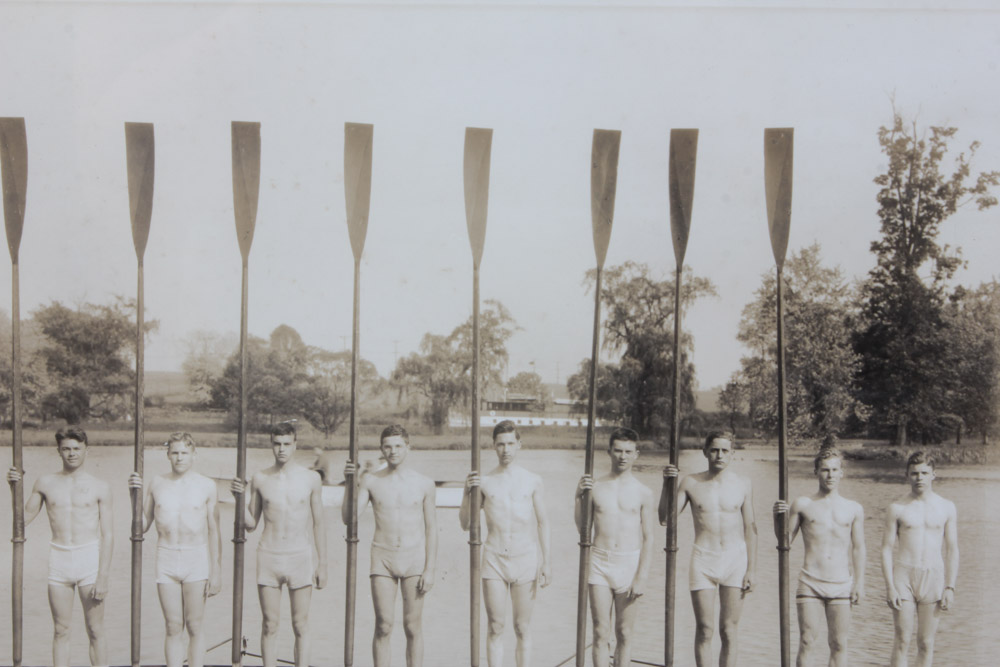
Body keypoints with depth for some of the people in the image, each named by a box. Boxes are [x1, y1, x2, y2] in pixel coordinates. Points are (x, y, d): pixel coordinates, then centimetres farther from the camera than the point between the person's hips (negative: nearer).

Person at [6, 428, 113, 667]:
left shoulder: (99, 487, 0)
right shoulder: (46, 483, 7)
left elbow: (107, 535, -3)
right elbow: (24, 518, 13)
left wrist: (103, 576, -10)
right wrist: (15, 486, 0)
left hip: (90, 558, -2)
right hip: (58, 559, 2)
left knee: (95, 631, 1)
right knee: (61, 631, 6)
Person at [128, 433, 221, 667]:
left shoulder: (206, 485, -1)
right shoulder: (156, 483, 5)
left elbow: (213, 530, 1)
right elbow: (142, 526, 10)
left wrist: (216, 570, -2)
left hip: (197, 559, -2)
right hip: (166, 559, 2)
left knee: (194, 627, 1)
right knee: (173, 628, 5)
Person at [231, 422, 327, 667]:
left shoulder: (311, 478, 0)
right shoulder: (260, 479, 3)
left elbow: (318, 523, 4)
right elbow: (251, 524, 8)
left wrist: (322, 564, 2)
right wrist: (239, 497, -8)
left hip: (300, 556, -1)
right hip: (268, 556, 1)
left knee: (301, 625, 2)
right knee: (269, 625, 5)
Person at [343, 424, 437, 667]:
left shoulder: (424, 484, 1)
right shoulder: (370, 481, 3)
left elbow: (431, 528, 3)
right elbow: (347, 517, -4)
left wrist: (429, 569, -3)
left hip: (414, 558, 0)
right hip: (382, 558, 0)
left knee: (412, 627, 2)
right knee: (383, 627, -3)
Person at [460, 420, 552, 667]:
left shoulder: (533, 481, 2)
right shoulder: (484, 482, 2)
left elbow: (542, 523, 5)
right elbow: (465, 524, 4)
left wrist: (546, 562, -1)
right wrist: (468, 493, -11)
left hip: (525, 559, 0)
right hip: (493, 559, 0)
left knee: (522, 629, 5)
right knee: (495, 628, 3)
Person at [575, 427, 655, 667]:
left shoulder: (643, 492, 0)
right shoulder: (595, 487, 3)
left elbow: (648, 538, 1)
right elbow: (582, 528, 8)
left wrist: (642, 577, -6)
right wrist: (579, 496, -5)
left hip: (629, 564, 0)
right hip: (599, 563, 1)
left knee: (624, 633, 7)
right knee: (601, 633, 0)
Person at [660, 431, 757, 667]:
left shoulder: (742, 484, 4)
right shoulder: (691, 483, 2)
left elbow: (750, 528, 6)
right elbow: (665, 519, -1)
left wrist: (752, 569, 1)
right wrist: (666, 483, -11)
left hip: (735, 559, 0)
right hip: (703, 559, 0)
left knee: (729, 630, 2)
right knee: (704, 630, 1)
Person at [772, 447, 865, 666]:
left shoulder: (854, 509, 8)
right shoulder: (803, 504, 3)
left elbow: (858, 548, 10)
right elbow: (786, 540, 7)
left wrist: (859, 583, 4)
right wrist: (778, 518, -10)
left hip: (842, 585, 1)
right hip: (810, 584, -1)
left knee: (839, 644, 4)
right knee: (806, 643, -3)